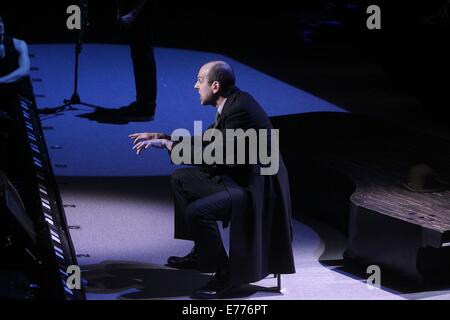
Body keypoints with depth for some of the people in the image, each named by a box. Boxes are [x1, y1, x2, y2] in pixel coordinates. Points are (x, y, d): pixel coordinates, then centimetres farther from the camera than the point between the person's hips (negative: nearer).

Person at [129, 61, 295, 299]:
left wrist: (168, 144, -19)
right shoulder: (232, 103, 6)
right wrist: (160, 137, 7)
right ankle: (201, 251, 24)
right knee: (180, 180, 16)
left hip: (257, 188, -11)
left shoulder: (239, 109, -23)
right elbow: (203, 142, 14)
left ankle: (225, 275, -10)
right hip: (240, 176, 11)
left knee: (198, 211, -28)